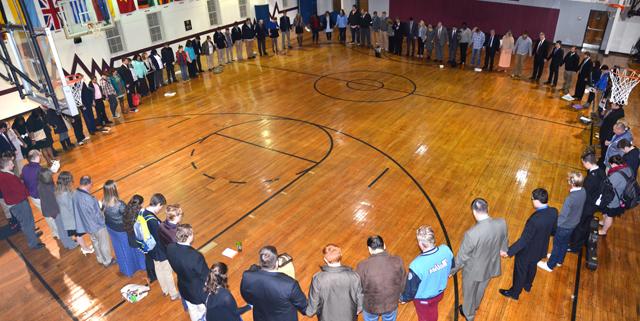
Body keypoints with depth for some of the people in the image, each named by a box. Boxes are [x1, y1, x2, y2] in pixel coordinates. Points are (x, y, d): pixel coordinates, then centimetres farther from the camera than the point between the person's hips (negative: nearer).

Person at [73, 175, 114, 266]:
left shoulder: (75, 194, -13)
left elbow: (77, 210, 3)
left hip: (87, 224, 8)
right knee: (104, 244, 17)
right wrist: (103, 222, -6)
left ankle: (100, 259, 48)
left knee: (95, 242, 29)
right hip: (97, 225, -8)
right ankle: (107, 261, 36)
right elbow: (96, 214, -26)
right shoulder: (88, 198, -38)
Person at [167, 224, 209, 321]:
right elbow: (206, 276, -24)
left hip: (184, 289, 6)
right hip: (199, 292, -5)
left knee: (192, 311, 33)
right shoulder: (196, 256, -40)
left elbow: (175, 266, -2)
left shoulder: (170, 248, -22)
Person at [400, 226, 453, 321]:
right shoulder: (446, 250, -27)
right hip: (440, 292, 4)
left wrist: (403, 298, -2)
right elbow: (451, 268, -3)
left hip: (423, 298, -4)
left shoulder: (417, 265, -42)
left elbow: (411, 287, -24)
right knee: (433, 312, 35)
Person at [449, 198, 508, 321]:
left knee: (469, 293, 26)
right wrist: (503, 249, 26)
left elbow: (462, 256, -23)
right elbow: (504, 240, 2)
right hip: (491, 267, 5)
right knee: (481, 289, 34)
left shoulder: (471, 234, -39)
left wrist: (452, 270, -3)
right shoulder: (502, 223, -23)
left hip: (473, 270, -5)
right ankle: (475, 306, 63)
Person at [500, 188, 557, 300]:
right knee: (532, 267, 33)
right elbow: (553, 230, 1)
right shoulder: (554, 212, -19)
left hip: (528, 251, -7)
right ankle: (527, 285, 59)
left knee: (520, 272, 19)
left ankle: (514, 293, 42)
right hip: (540, 249, 7)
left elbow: (524, 240, -34)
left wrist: (509, 252, -27)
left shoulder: (535, 219, -40)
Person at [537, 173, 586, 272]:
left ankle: (550, 265, 36)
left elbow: (563, 216, -27)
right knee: (565, 243, 29)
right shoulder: (583, 191, -15)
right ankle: (559, 260, 51)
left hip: (564, 226, -7)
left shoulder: (570, 199, -38)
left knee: (557, 245, 15)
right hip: (574, 223, 7)